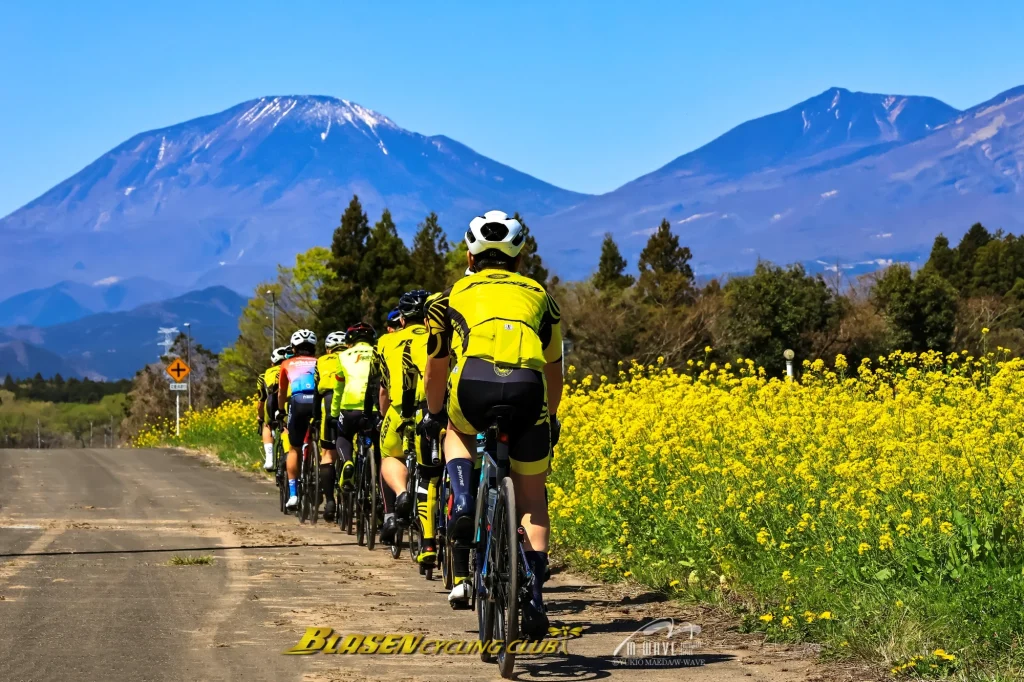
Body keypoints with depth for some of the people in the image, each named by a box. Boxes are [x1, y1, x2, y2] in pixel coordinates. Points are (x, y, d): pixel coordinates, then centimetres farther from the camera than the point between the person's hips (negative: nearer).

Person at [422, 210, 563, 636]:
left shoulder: (455, 294, 29)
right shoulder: (538, 296, 33)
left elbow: (435, 368, 37)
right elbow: (554, 370, 42)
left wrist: (434, 414, 54)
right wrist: (551, 418, 58)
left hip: (474, 381, -1)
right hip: (527, 388, 1)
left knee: (459, 434, 35)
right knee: (531, 496, 17)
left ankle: (463, 503, 8)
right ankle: (534, 593, 3)